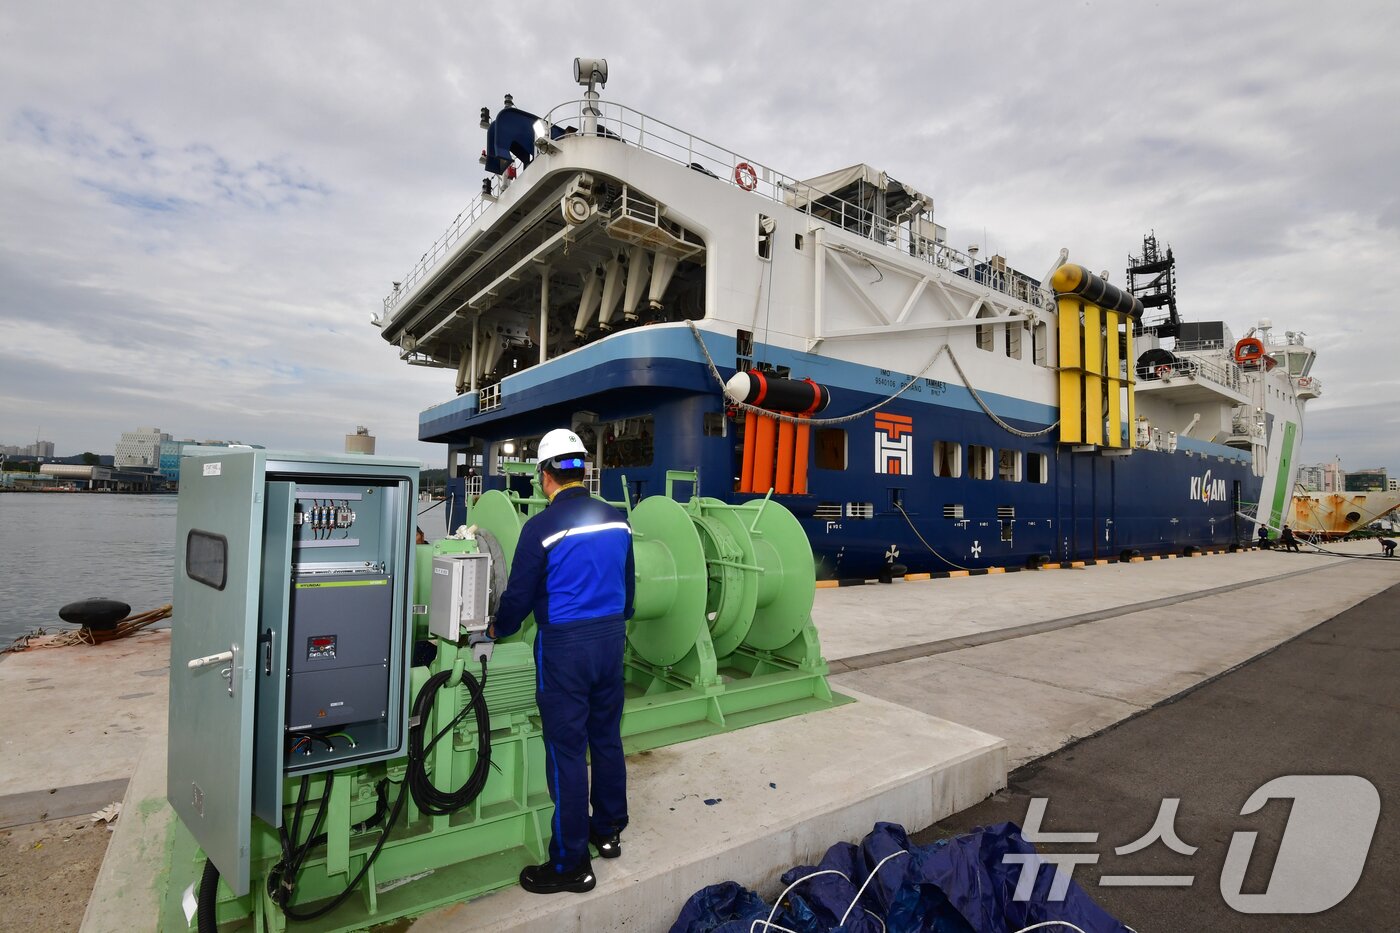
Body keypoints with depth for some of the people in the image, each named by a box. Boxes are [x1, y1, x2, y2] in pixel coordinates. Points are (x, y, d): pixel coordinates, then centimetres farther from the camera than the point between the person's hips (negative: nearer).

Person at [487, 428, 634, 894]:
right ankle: (608, 829, 36)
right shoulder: (616, 519, 0)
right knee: (607, 737, 19)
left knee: (566, 750, 5)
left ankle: (571, 864, 18)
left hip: (564, 646, -6)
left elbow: (519, 593, -8)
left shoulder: (542, 527, -16)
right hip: (611, 638, 6)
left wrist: (499, 628, 13)